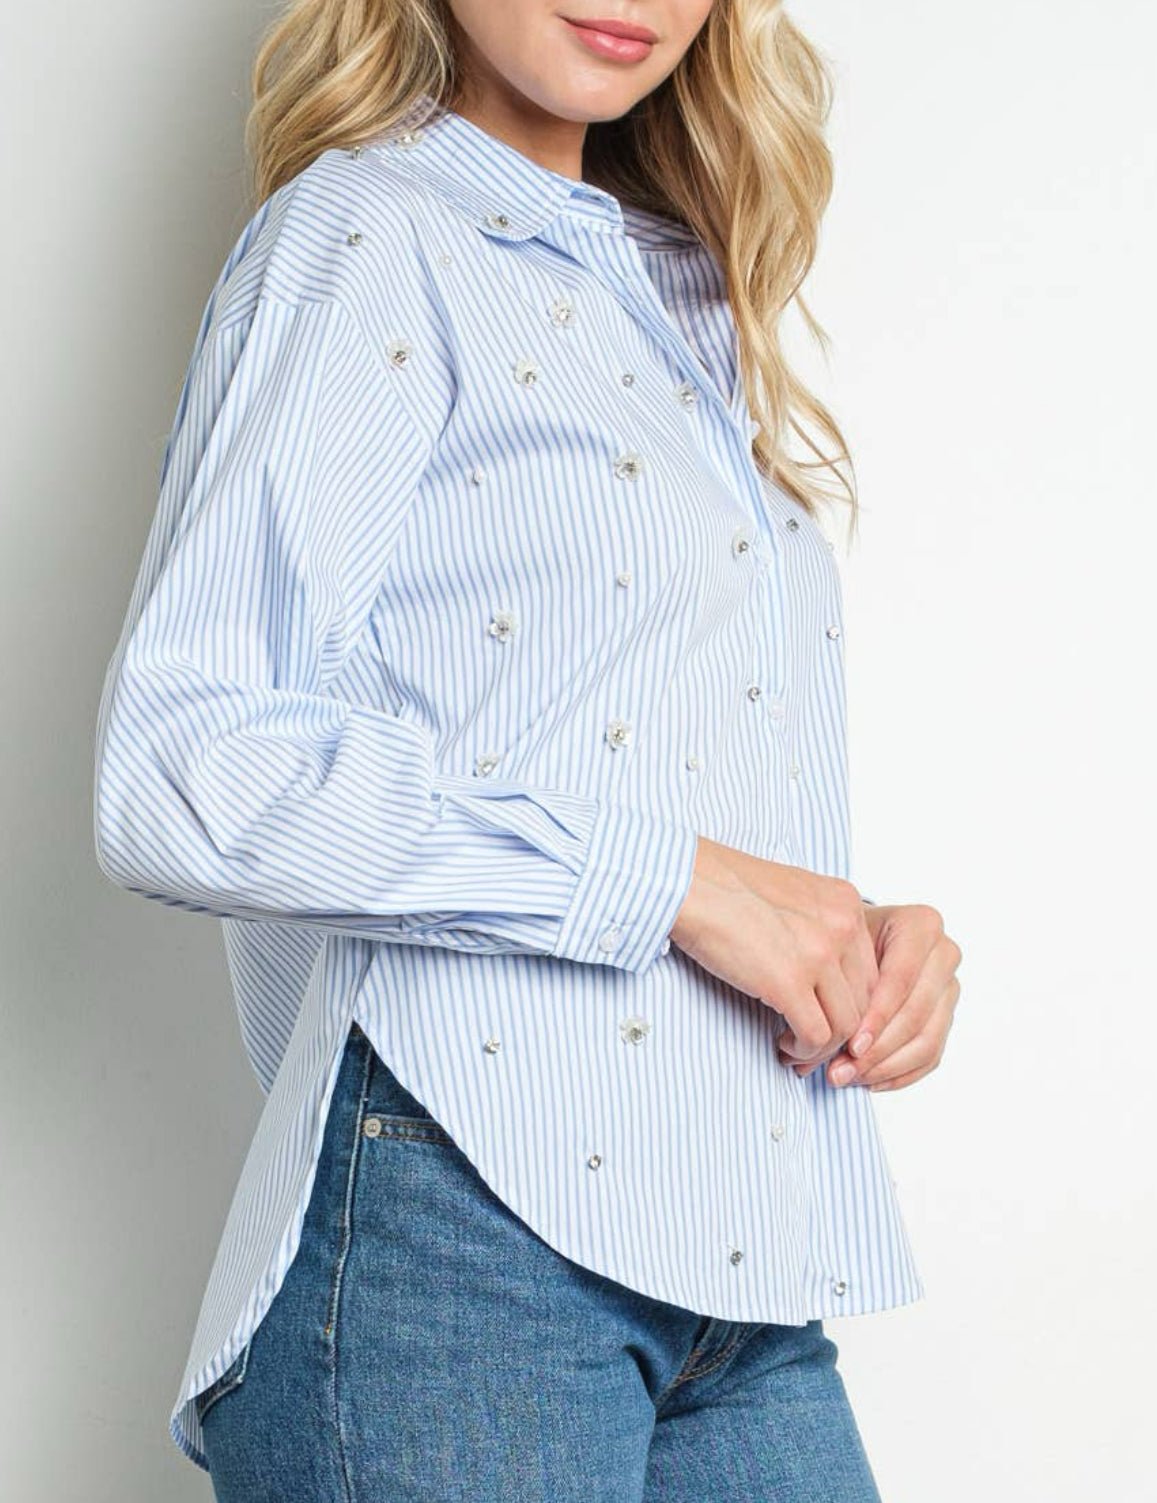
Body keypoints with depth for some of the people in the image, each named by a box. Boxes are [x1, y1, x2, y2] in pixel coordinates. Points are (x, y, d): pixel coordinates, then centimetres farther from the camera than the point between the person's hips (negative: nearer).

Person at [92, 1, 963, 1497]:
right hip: (454, 1219, -7)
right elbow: (178, 772, -17)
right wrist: (666, 878, -17)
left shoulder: (679, 305, 21)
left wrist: (856, 939, 6)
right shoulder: (359, 240, -4)